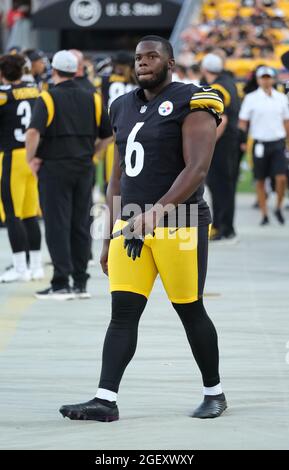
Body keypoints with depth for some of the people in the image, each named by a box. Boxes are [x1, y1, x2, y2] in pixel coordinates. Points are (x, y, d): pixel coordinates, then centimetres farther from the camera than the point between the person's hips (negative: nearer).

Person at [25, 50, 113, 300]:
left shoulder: (48, 99, -9)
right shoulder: (93, 99, 6)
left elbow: (33, 132, -23)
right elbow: (108, 135, 10)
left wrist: (32, 158, -9)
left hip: (54, 168, -4)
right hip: (84, 168, 4)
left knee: (57, 225, -1)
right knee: (81, 225, 9)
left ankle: (61, 283, -4)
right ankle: (80, 283, 12)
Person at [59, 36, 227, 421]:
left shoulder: (191, 104, -8)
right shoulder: (125, 108, 14)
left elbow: (197, 170, -17)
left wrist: (156, 212, -28)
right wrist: (110, 238, 17)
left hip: (178, 226, -6)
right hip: (130, 224, 6)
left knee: (190, 311, 4)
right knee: (123, 312, -3)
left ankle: (214, 393, 20)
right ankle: (106, 400, -8)